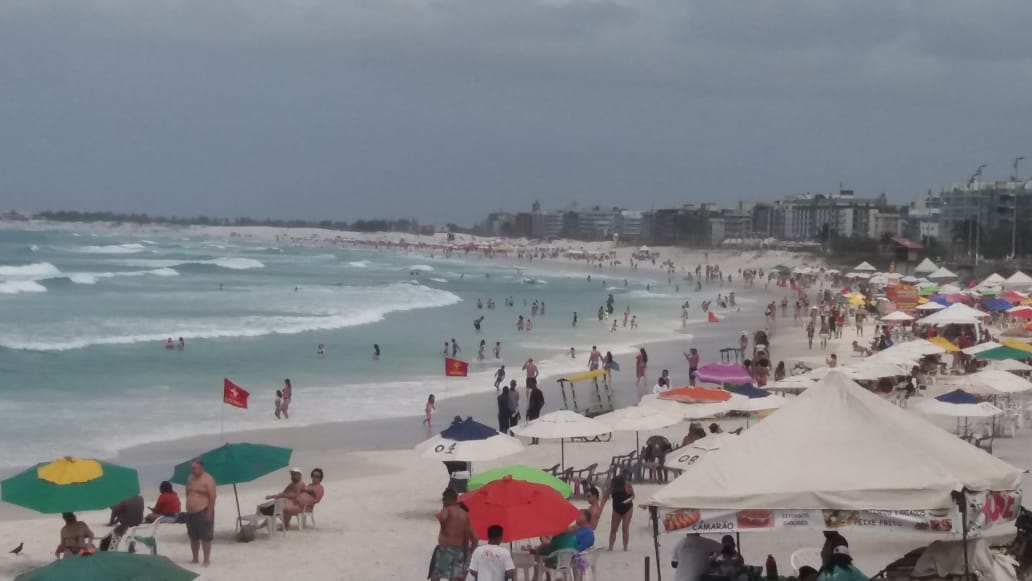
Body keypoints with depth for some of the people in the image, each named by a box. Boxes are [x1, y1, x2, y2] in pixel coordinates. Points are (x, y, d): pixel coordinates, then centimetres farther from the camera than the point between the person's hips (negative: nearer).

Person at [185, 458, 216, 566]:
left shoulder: (208, 479, -11)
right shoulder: (190, 479, 13)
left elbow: (212, 496, -15)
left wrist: (210, 511, -20)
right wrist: (188, 509, 15)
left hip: (203, 512, -8)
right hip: (190, 513, 8)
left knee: (205, 537, -4)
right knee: (193, 537, 13)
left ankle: (207, 560, 0)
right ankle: (195, 558, 22)